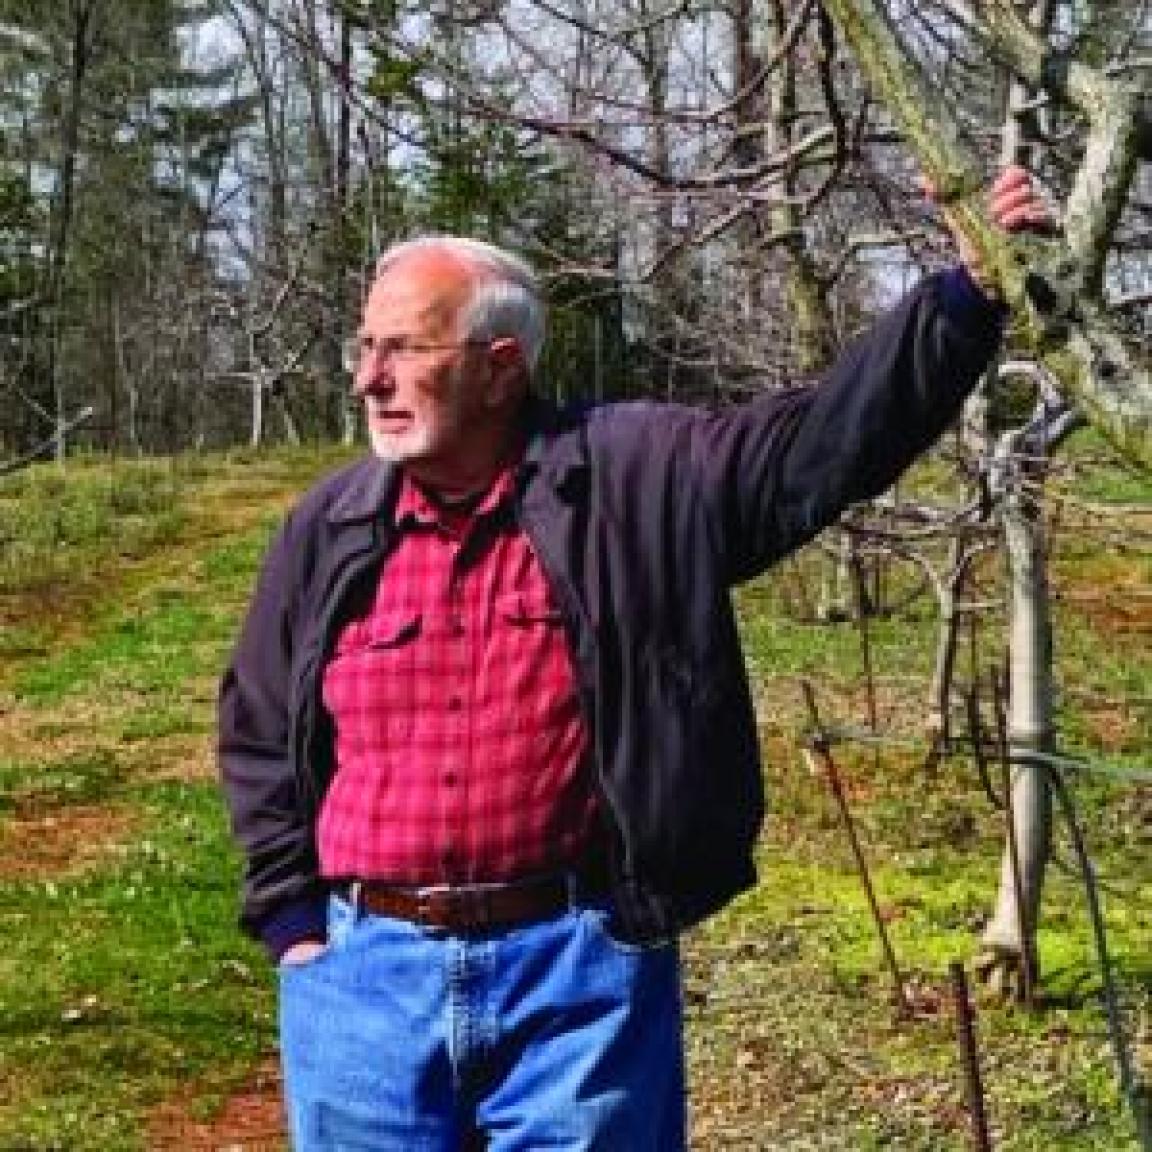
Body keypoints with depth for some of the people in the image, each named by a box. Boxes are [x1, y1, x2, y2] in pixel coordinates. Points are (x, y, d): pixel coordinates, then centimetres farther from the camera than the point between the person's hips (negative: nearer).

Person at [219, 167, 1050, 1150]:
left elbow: (835, 434, -9)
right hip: (366, 974, 3)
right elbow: (258, 730, 15)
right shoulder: (330, 528, 6)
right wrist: (294, 920, 9)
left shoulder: (637, 478, -4)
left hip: (580, 967, -2)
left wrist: (969, 293, -18)